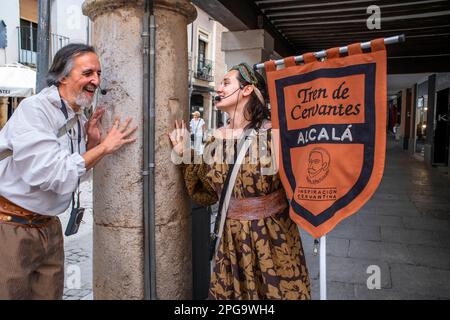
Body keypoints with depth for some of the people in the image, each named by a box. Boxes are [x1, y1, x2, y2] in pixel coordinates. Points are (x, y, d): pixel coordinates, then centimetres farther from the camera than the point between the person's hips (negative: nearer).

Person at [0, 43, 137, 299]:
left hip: (48, 227, 8)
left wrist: (92, 142, -1)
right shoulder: (34, 109, -18)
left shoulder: (80, 118, 6)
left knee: (51, 294, 16)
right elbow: (51, 175, -28)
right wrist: (104, 147, -20)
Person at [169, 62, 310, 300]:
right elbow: (205, 196, 7)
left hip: (274, 238, -4)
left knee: (279, 290, 12)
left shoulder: (272, 132, -13)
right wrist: (185, 157, 1)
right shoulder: (215, 140, 1)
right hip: (232, 239, 4)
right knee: (227, 293, 17)